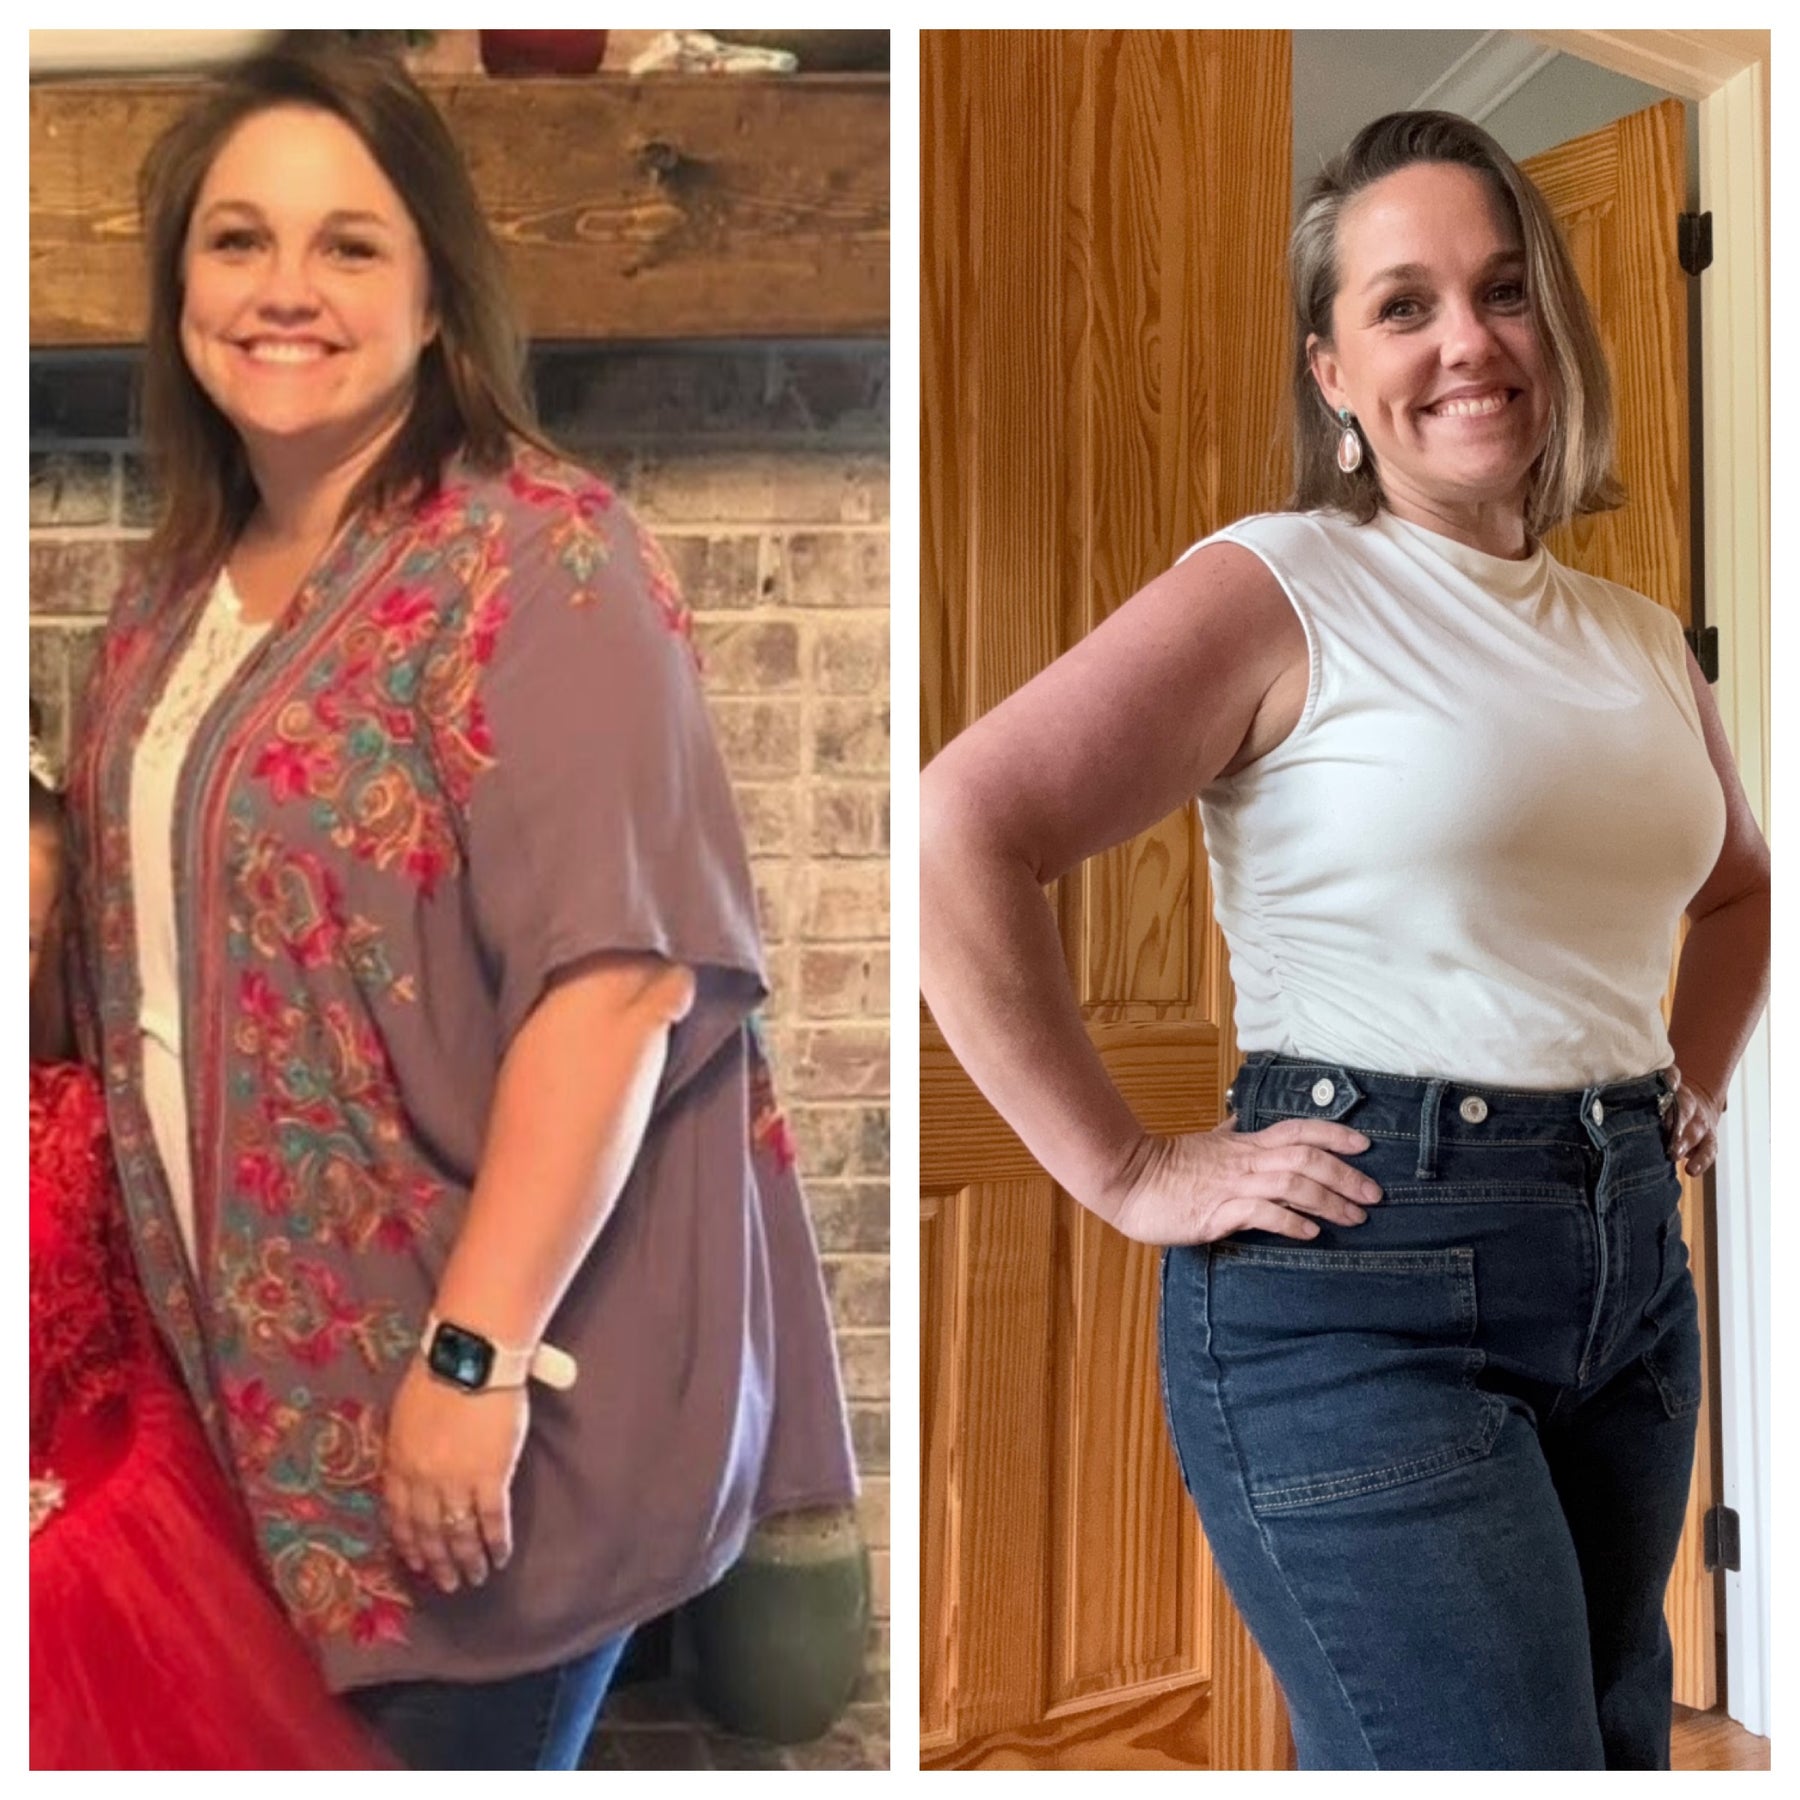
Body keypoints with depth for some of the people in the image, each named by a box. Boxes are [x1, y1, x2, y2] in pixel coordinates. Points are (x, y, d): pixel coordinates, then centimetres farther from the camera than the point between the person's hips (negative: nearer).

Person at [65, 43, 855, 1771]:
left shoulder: (532, 559, -16)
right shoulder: (176, 589, 8)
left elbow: (620, 971, -24)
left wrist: (479, 1351, -23)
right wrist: (167, 1294, 14)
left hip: (492, 1375, -7)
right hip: (264, 1381, 7)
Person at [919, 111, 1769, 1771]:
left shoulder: (1639, 640, 12)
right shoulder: (1281, 588, -9)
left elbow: (1739, 884, 31)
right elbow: (964, 829, -20)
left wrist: (1695, 1085, 16)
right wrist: (1127, 1172, -18)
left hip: (1631, 1268, 8)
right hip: (1355, 1280, -7)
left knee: (1619, 1745, 19)